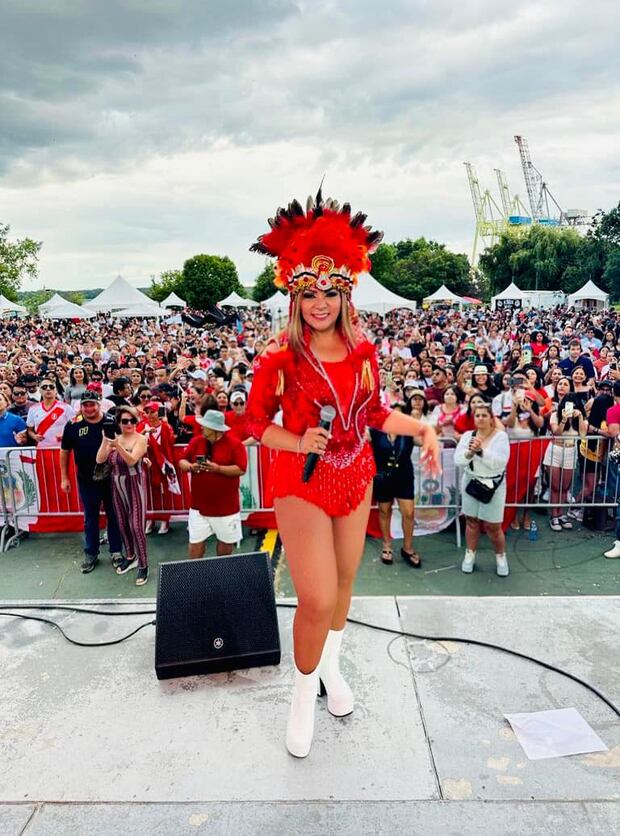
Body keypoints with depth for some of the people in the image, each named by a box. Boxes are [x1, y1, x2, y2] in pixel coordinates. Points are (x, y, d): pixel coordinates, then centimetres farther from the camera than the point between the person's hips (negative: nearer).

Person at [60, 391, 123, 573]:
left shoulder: (112, 423, -8)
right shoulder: (73, 425, -5)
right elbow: (65, 451, 5)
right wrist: (64, 478, 5)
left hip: (110, 478, -1)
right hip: (87, 481, 1)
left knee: (114, 516, 11)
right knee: (90, 518, 14)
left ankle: (115, 551, 26)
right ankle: (91, 554, 28)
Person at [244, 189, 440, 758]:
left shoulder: (363, 352, -3)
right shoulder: (280, 359, -15)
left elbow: (375, 414, 8)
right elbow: (257, 423, -6)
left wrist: (422, 428, -5)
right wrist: (299, 444, -23)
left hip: (356, 477, 5)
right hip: (301, 483, -4)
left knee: (344, 579, 20)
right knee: (317, 600, -5)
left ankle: (332, 665, 48)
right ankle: (304, 691, 26)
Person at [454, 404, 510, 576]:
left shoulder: (500, 436, -10)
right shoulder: (467, 435, -1)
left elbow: (500, 462, -22)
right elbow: (457, 460, -9)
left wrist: (481, 451, -32)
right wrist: (469, 453, -28)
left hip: (493, 485, -3)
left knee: (492, 527, 4)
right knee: (471, 521, 11)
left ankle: (501, 556, 27)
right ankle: (470, 555, 28)